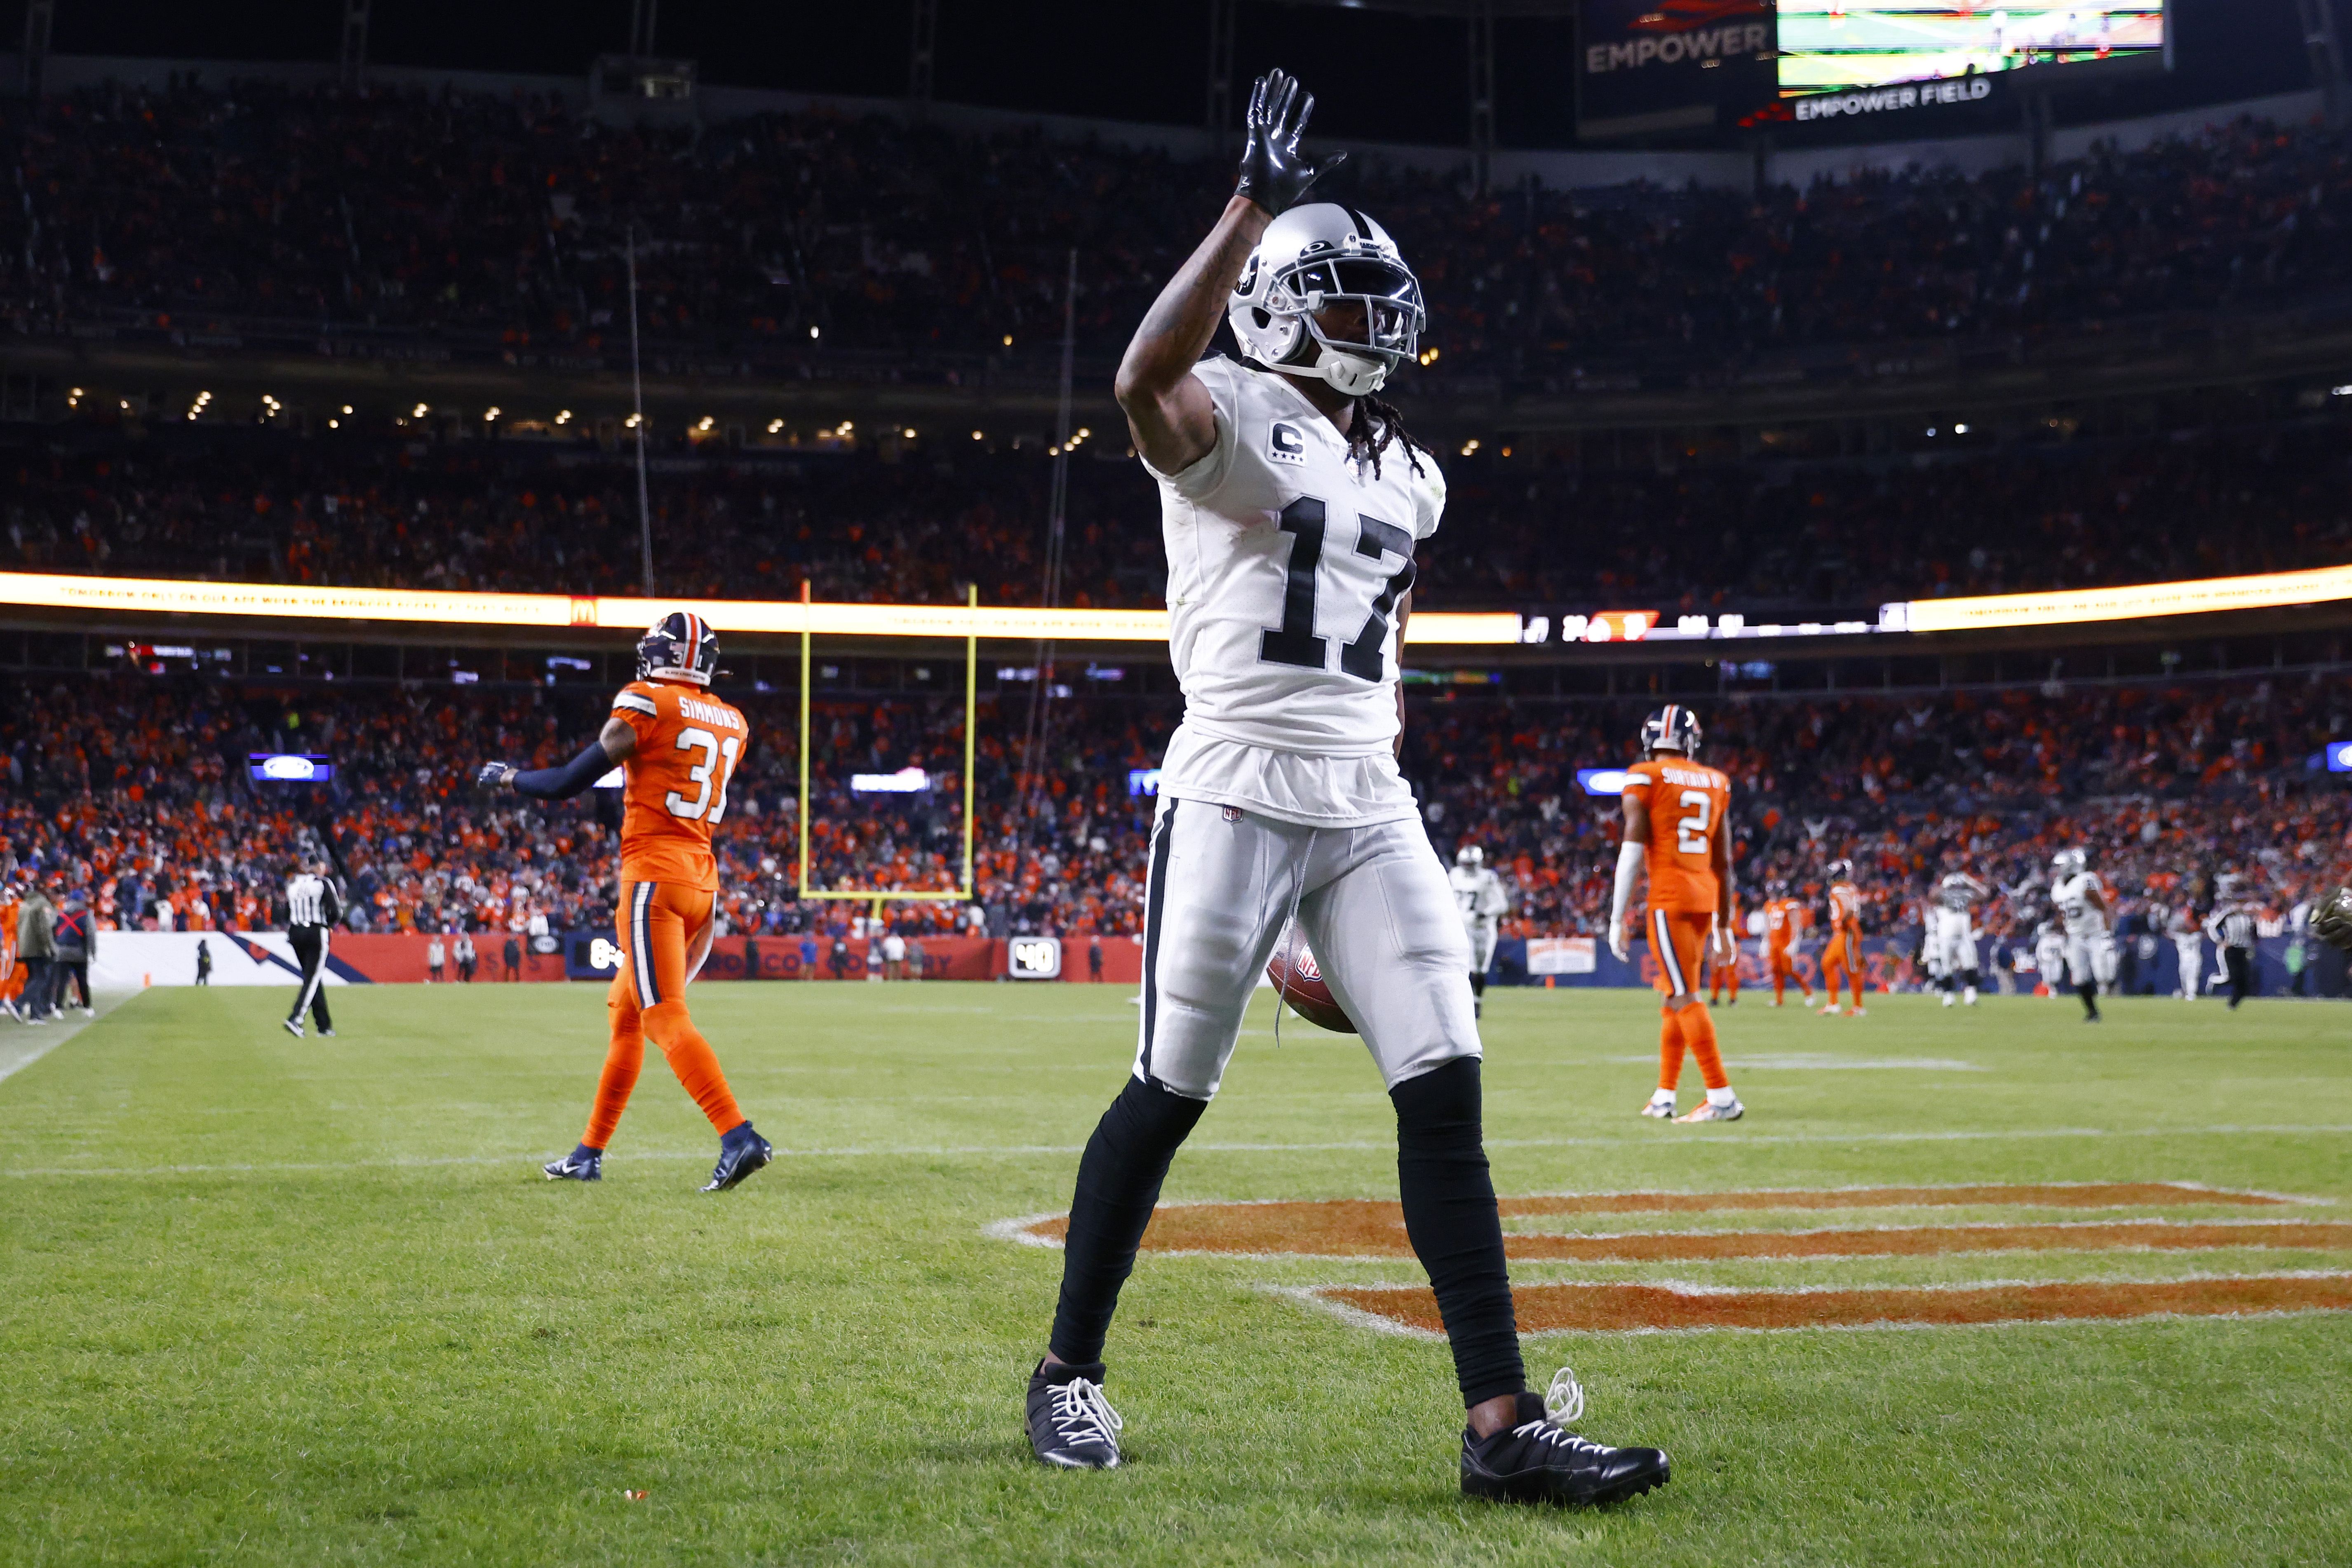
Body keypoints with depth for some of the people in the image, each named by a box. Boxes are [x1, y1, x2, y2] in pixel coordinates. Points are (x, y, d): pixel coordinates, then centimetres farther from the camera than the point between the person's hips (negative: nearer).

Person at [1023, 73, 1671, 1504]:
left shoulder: (1406, 474, 18)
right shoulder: (1230, 420, -4)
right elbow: (1146, 380, -28)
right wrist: (1254, 209, -29)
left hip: (1367, 808, 6)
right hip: (1235, 796, -6)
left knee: (1446, 1092, -4)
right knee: (1170, 1093, 2)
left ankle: (1502, 1425, -4)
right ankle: (1069, 1372, 21)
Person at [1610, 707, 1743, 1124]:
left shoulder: (1644, 778, -3)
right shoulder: (1715, 783, 13)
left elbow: (1632, 852, -9)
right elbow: (1724, 862, 15)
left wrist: (1617, 919, -6)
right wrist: (1723, 924, 22)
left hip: (1669, 897, -6)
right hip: (1706, 897, 6)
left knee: (1684, 996, -7)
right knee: (1676, 995, 15)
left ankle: (1722, 1097, -14)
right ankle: (1663, 1097, 21)